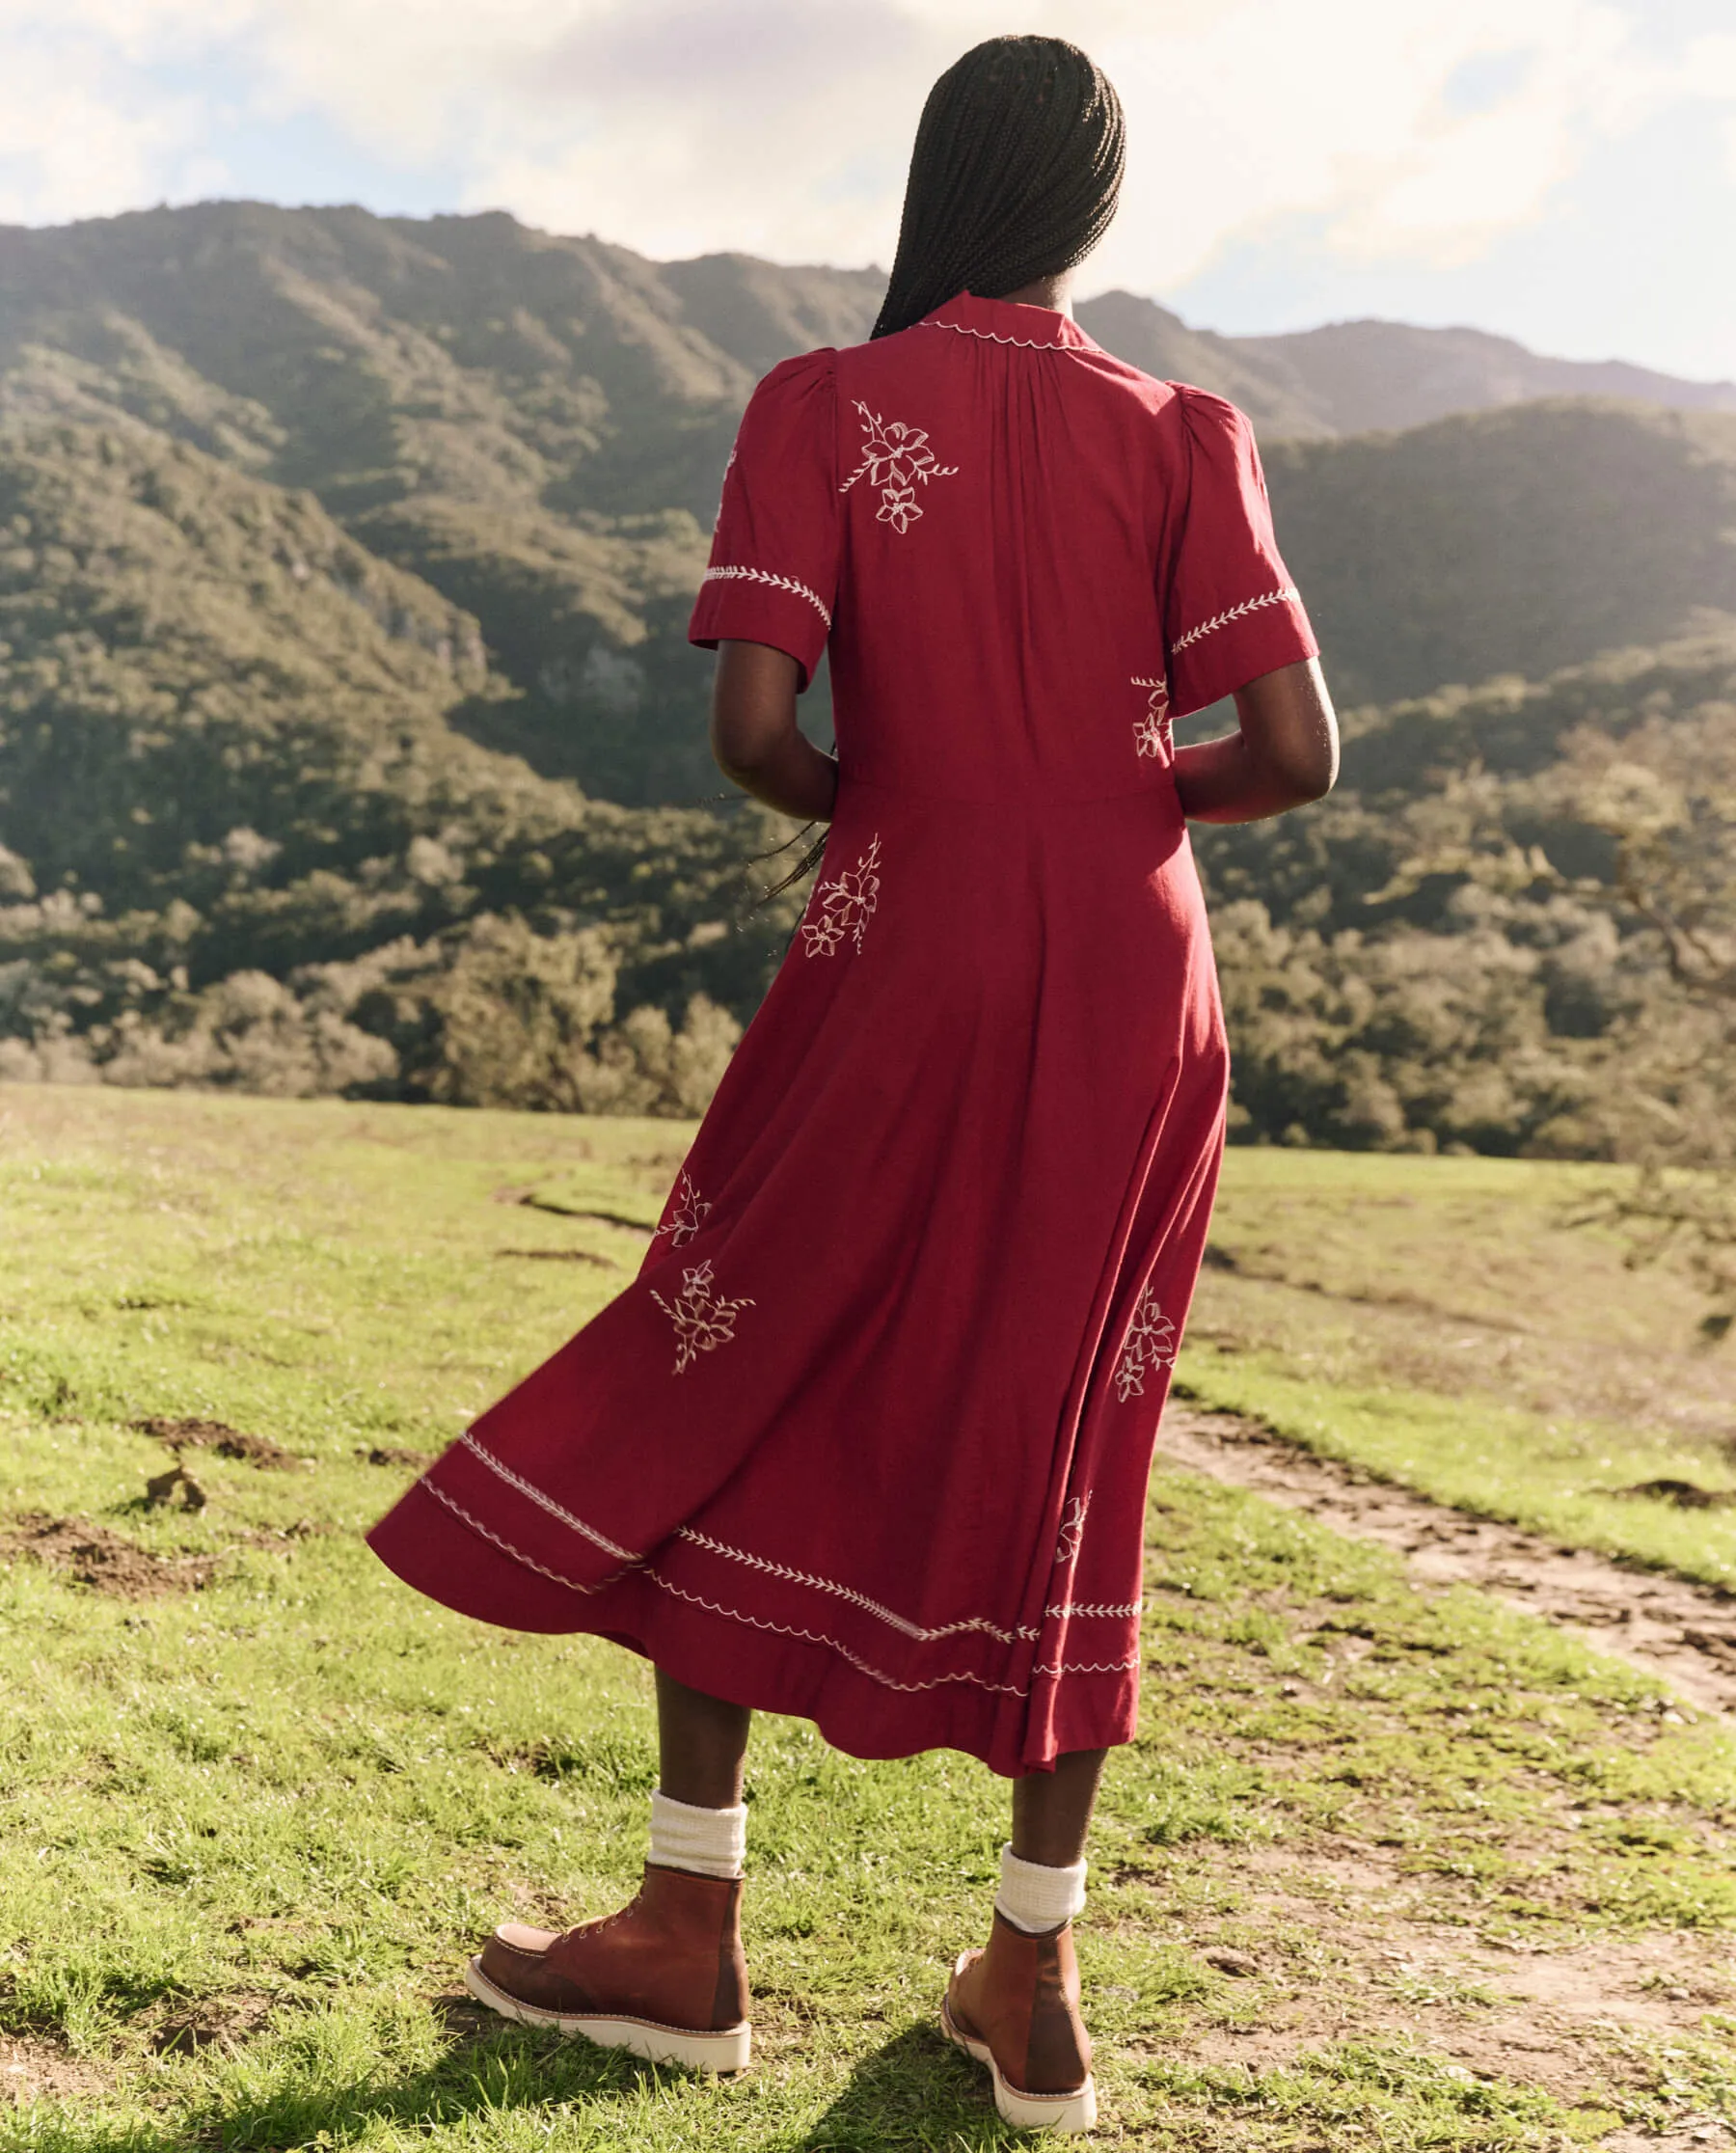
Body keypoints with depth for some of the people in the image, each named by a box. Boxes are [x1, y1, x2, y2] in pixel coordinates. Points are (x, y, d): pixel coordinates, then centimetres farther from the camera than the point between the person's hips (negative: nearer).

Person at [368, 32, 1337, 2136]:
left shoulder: (825, 406, -3)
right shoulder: (1182, 437, 3)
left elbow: (752, 724, -13)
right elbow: (1294, 753, -5)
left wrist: (858, 795, 8)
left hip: (905, 962, -3)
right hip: (1139, 993, 3)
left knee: (733, 1398, 11)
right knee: (1061, 1447, 11)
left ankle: (689, 1933, 16)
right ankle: (1030, 1982, 18)